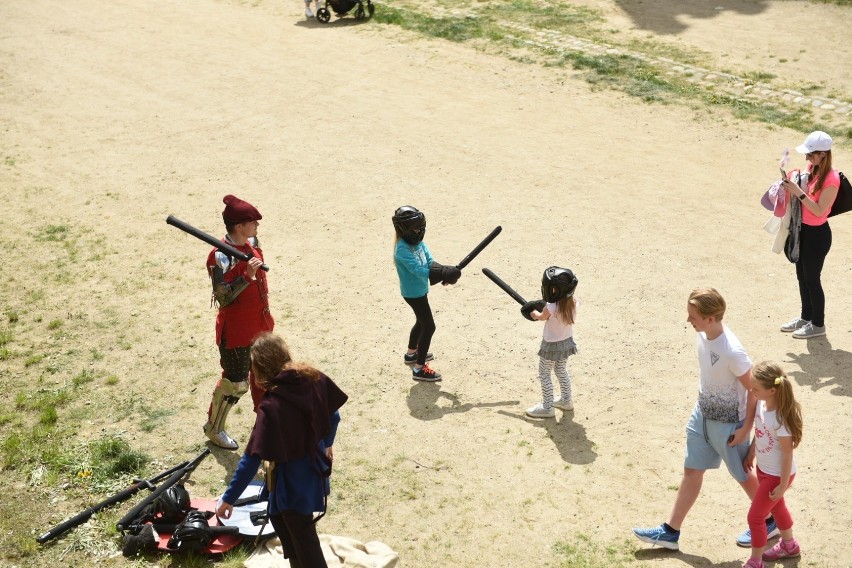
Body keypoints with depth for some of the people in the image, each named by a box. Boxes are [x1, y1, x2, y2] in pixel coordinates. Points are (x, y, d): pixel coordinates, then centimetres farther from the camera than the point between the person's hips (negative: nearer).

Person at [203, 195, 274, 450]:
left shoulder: (253, 242, 0)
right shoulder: (221, 257, -24)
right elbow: (223, 298, -27)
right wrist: (247, 276, -36)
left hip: (261, 324, 8)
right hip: (236, 331, -8)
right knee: (235, 382, 4)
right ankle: (213, 428, 26)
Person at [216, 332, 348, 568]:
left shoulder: (271, 406, -28)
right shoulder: (313, 378, -10)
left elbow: (252, 459, -26)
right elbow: (333, 416, 5)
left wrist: (229, 498, -17)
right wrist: (327, 444, 25)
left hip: (293, 481, -7)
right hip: (315, 471, 7)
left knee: (304, 543, 9)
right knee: (280, 518, 30)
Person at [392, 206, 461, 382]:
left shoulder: (418, 241, -1)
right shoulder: (402, 249, -28)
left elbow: (429, 261, -4)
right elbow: (419, 271, -34)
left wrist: (441, 270, -26)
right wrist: (443, 273, -40)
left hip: (420, 290, 9)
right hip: (414, 293, -9)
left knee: (421, 321, 26)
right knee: (429, 327, -5)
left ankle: (412, 353, 48)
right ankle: (419, 368, 3)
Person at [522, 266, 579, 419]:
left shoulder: (551, 307, -31)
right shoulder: (573, 302, -14)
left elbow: (541, 317, -8)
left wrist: (533, 312, 12)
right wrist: (543, 308, 9)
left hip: (551, 346, -7)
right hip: (567, 342, 7)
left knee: (544, 375, 10)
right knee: (562, 371, 27)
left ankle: (547, 407, 16)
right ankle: (566, 400, 40)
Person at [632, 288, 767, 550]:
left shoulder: (732, 352, -33)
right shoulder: (703, 334, -10)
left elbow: (755, 390, -22)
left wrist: (746, 427, -17)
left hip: (727, 424, -7)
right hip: (702, 415, 8)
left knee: (742, 476, 14)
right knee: (691, 471, 15)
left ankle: (770, 521, 38)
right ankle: (670, 531, 25)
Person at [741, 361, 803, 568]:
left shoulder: (781, 419, -34)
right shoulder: (762, 403, -12)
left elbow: (788, 454, -24)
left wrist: (783, 485, -17)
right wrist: (751, 454, 15)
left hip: (777, 474, -8)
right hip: (764, 469, 8)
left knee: (755, 516, 3)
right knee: (776, 507, 28)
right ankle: (789, 545, 52)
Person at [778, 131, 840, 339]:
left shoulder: (831, 179, -24)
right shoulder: (812, 168, 1)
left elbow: (819, 210, -24)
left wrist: (799, 192, -29)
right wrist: (792, 186, -6)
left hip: (817, 234, -8)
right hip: (803, 229, 8)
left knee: (811, 279, 4)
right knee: (802, 275, 18)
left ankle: (818, 324, 20)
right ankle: (806, 317, 35)